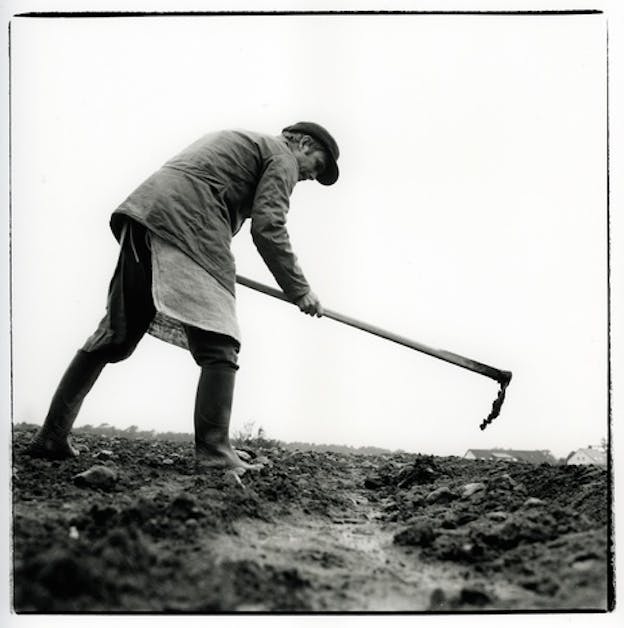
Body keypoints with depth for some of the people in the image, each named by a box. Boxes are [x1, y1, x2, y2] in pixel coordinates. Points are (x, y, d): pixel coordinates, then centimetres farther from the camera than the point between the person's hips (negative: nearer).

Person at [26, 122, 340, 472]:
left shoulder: (235, 141, 36)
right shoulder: (282, 155, 10)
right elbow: (267, 227, -4)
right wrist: (299, 290, 1)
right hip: (188, 223, -8)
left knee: (115, 336, 9)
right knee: (219, 345, -7)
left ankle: (52, 436, 8)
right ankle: (213, 449, -15)